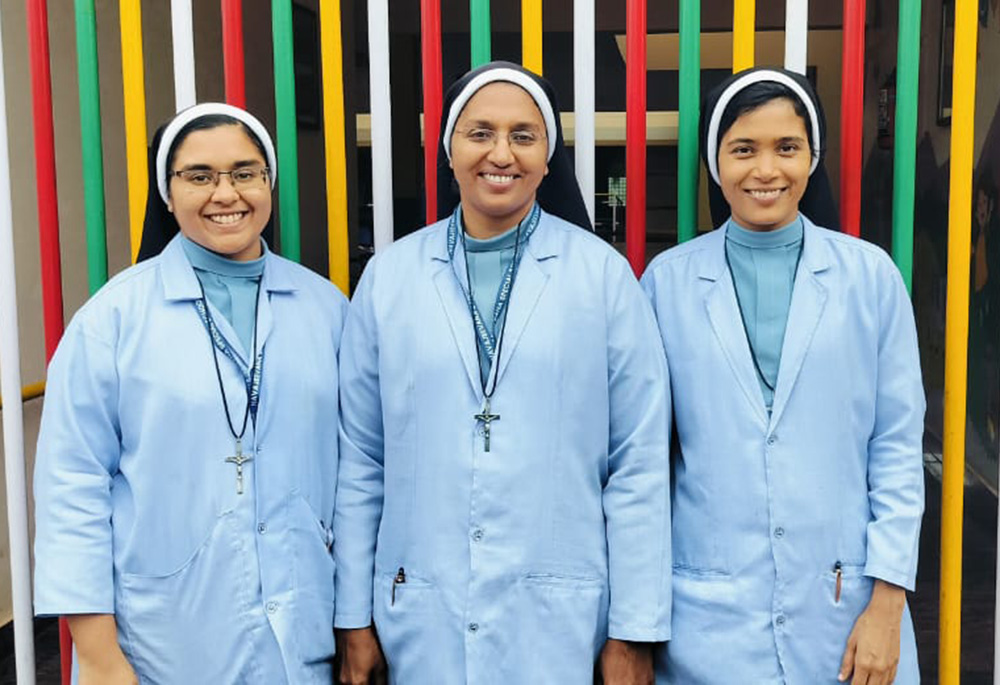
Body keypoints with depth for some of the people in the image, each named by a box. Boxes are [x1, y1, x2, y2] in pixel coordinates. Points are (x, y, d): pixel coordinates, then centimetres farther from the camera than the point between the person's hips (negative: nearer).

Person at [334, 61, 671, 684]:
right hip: (422, 616, 2)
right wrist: (355, 617, 5)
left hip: (560, 615, -1)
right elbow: (361, 461, 4)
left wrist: (635, 631, -4)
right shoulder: (389, 276, 1)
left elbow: (639, 464, -4)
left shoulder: (603, 272, -4)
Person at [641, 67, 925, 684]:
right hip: (708, 610, 0)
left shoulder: (871, 275, 0)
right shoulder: (668, 280, 0)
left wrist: (888, 605, -4)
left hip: (843, 604, 1)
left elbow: (898, 446, 0)